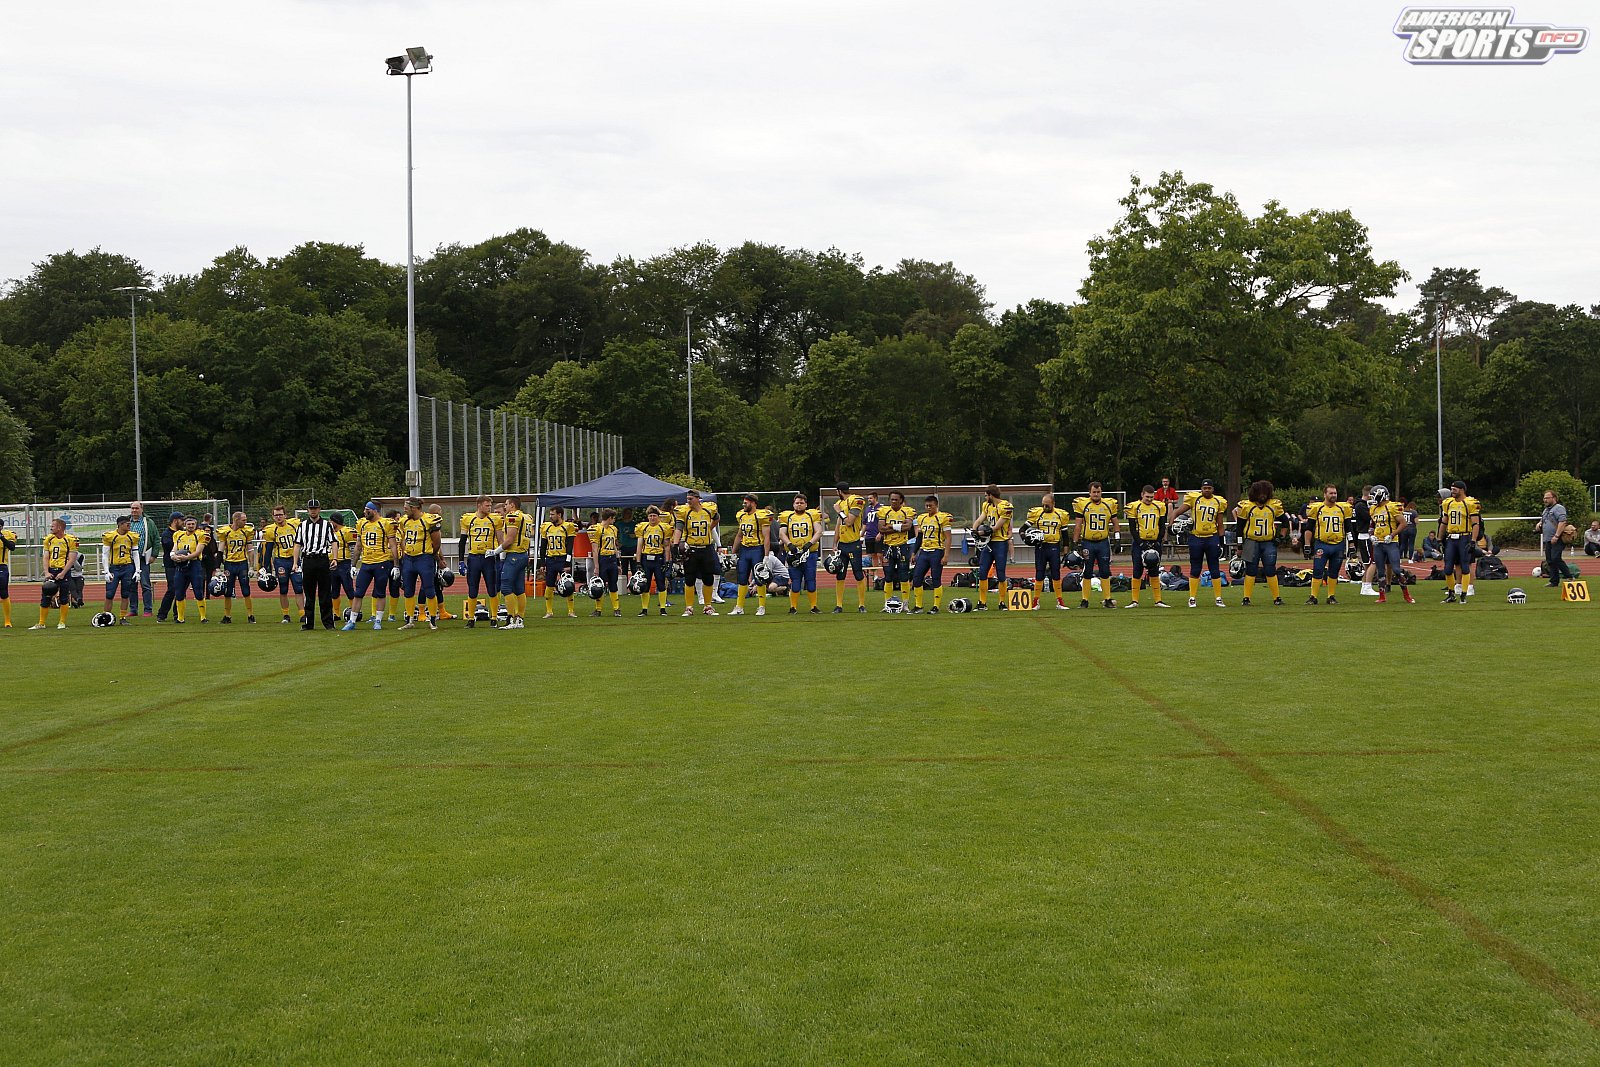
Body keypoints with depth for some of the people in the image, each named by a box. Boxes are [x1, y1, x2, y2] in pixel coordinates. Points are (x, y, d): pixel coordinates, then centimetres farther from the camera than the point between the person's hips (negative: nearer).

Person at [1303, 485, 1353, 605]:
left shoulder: (1343, 508, 6)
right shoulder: (1316, 508, -1)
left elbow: (1348, 529, 11)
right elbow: (1309, 528, 3)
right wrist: (1307, 545, -1)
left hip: (1338, 545, 2)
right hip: (1321, 545, -2)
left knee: (1334, 573, 9)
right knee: (1317, 572, -4)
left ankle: (1332, 596, 17)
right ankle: (1313, 597, -1)